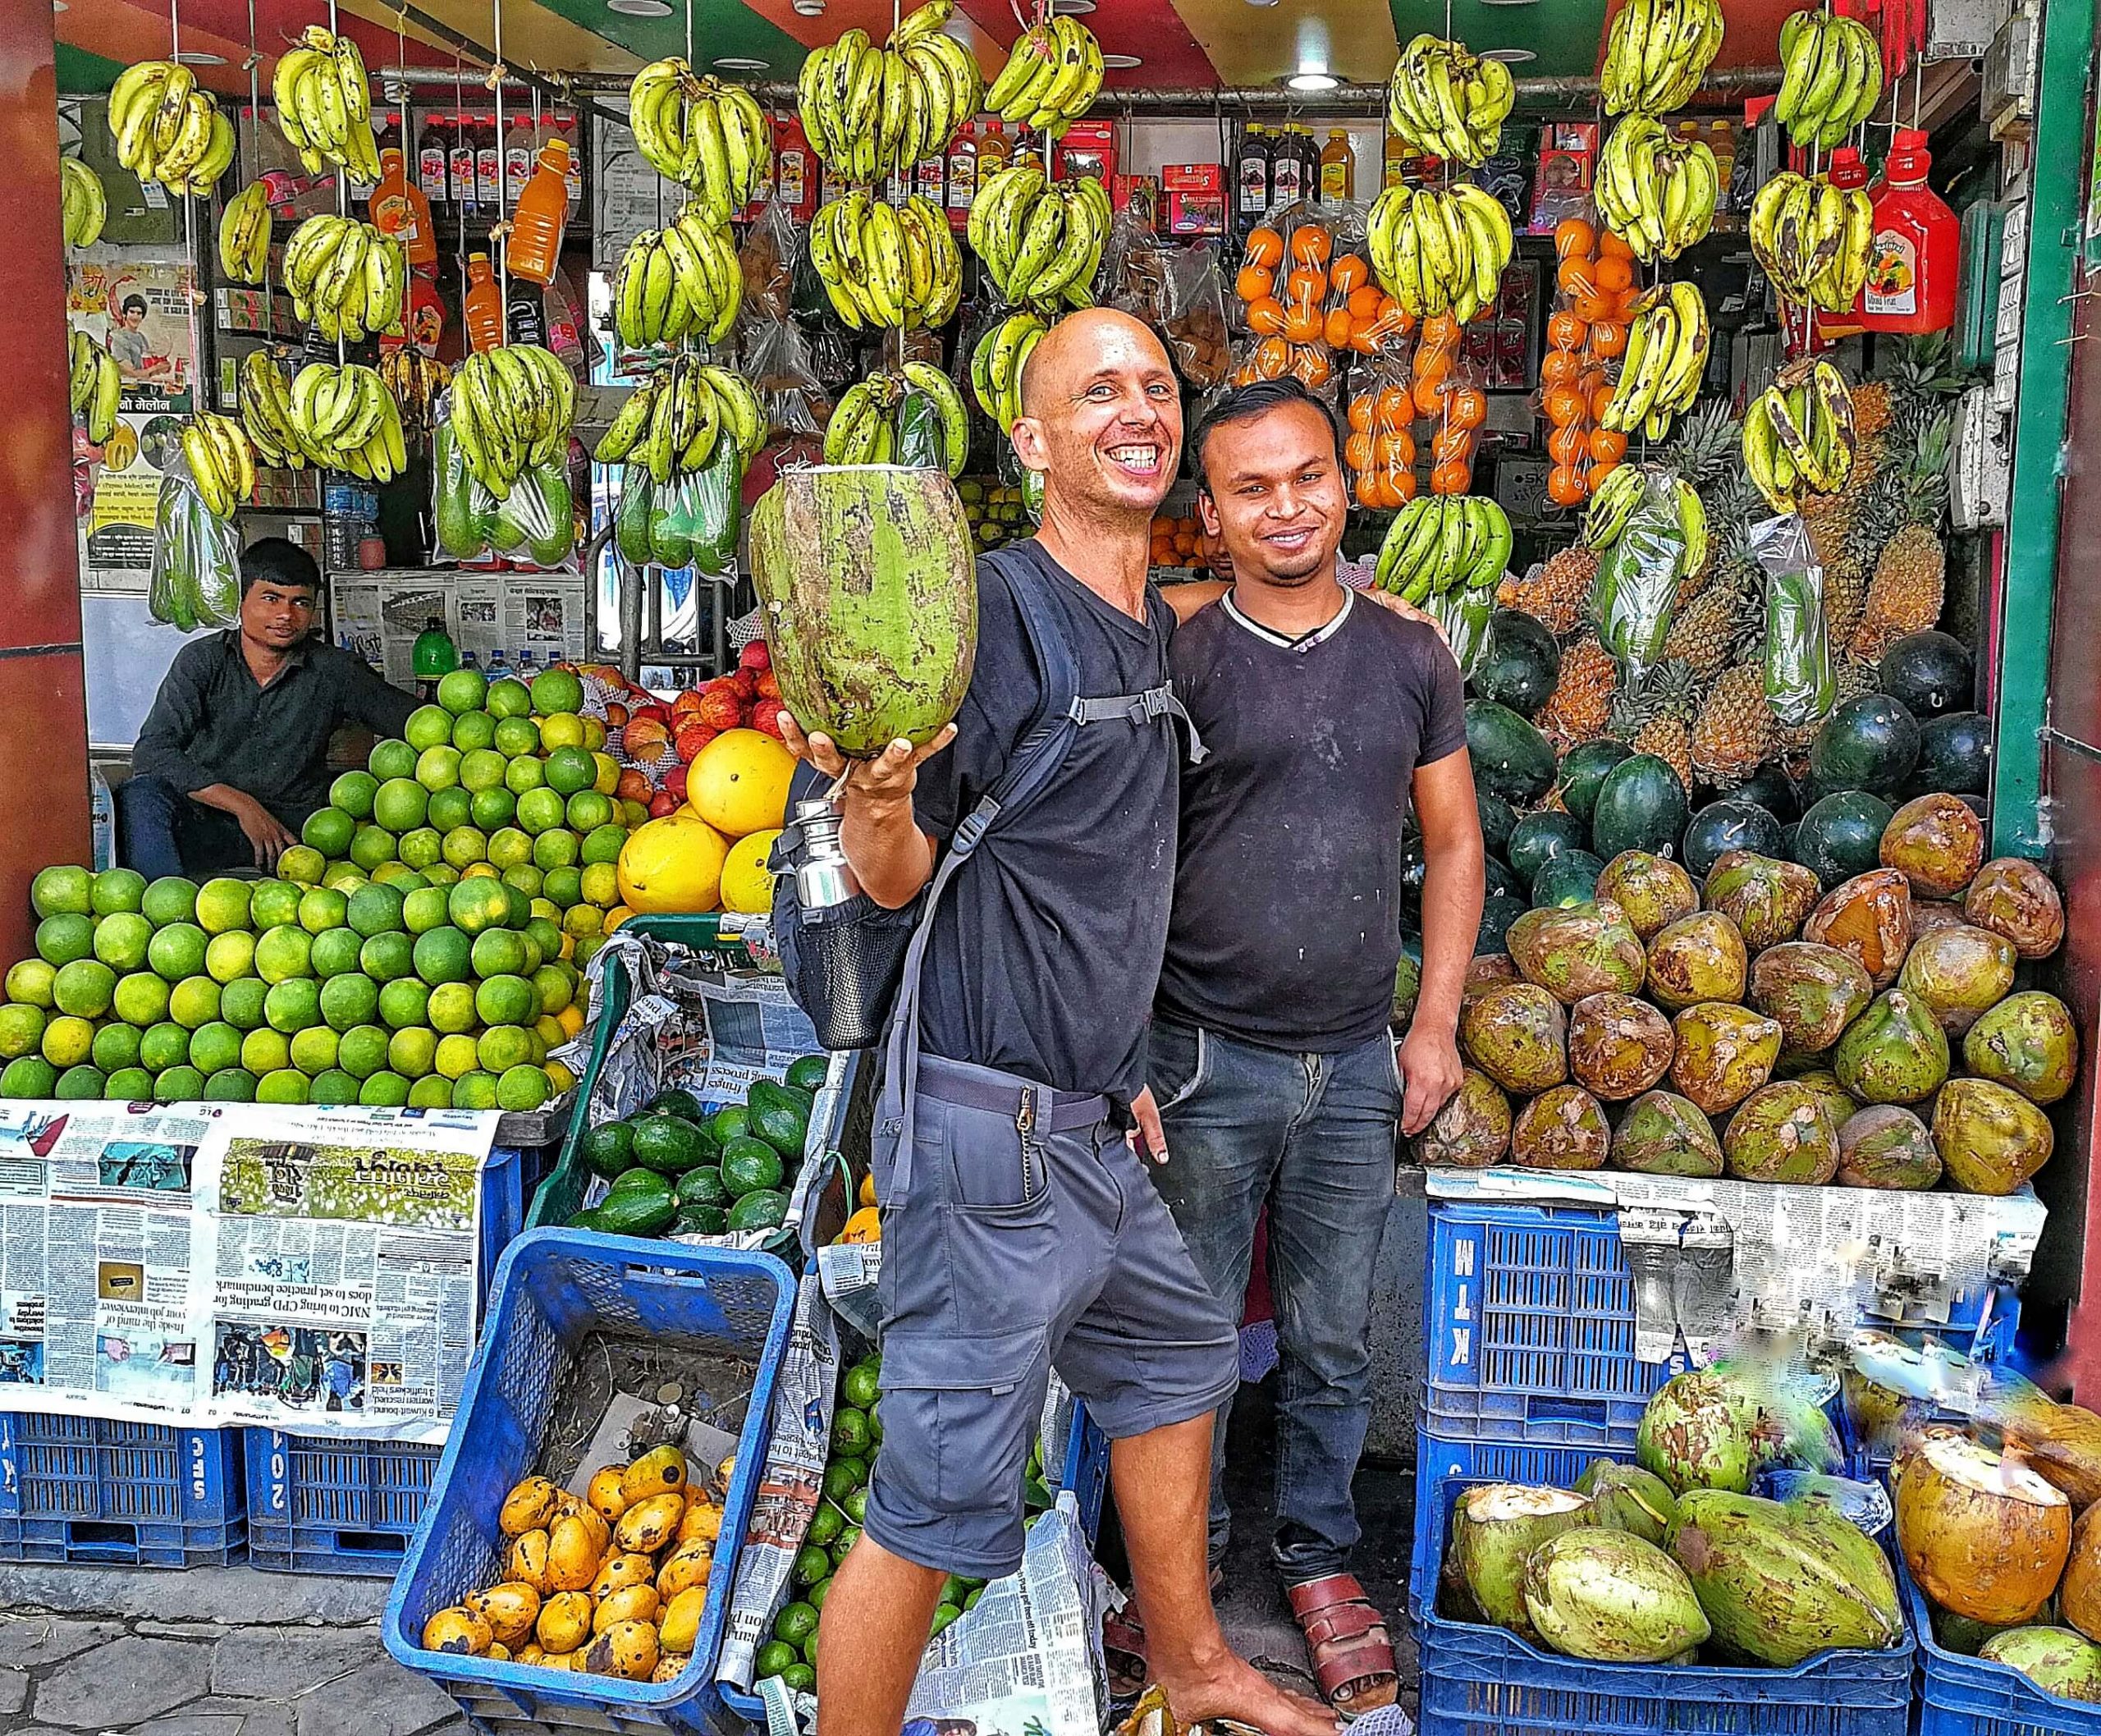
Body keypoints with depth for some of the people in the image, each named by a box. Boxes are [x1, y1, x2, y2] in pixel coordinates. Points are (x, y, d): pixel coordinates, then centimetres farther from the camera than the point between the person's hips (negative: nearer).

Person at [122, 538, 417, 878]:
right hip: (206, 826, 0)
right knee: (142, 795, -31)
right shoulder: (202, 661, 4)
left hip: (288, 834, 0)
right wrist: (241, 805, -17)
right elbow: (151, 753, -7)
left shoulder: (334, 671, 6)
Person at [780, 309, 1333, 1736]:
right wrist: (876, 797, -35)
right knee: (940, 1497, -2)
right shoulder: (999, 608, -14)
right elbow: (894, 877, -13)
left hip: (1090, 1125, 9)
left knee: (1177, 1359, 25)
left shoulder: (1159, 628, 12)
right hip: (993, 1133, -9)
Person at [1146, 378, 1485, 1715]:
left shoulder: (1411, 656, 5)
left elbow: (1453, 841, 11)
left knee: (1334, 1340, 14)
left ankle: (1320, 1554, 35)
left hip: (1355, 1064, 3)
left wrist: (1436, 1023, 5)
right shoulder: (1175, 659, -6)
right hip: (1204, 1058, -2)